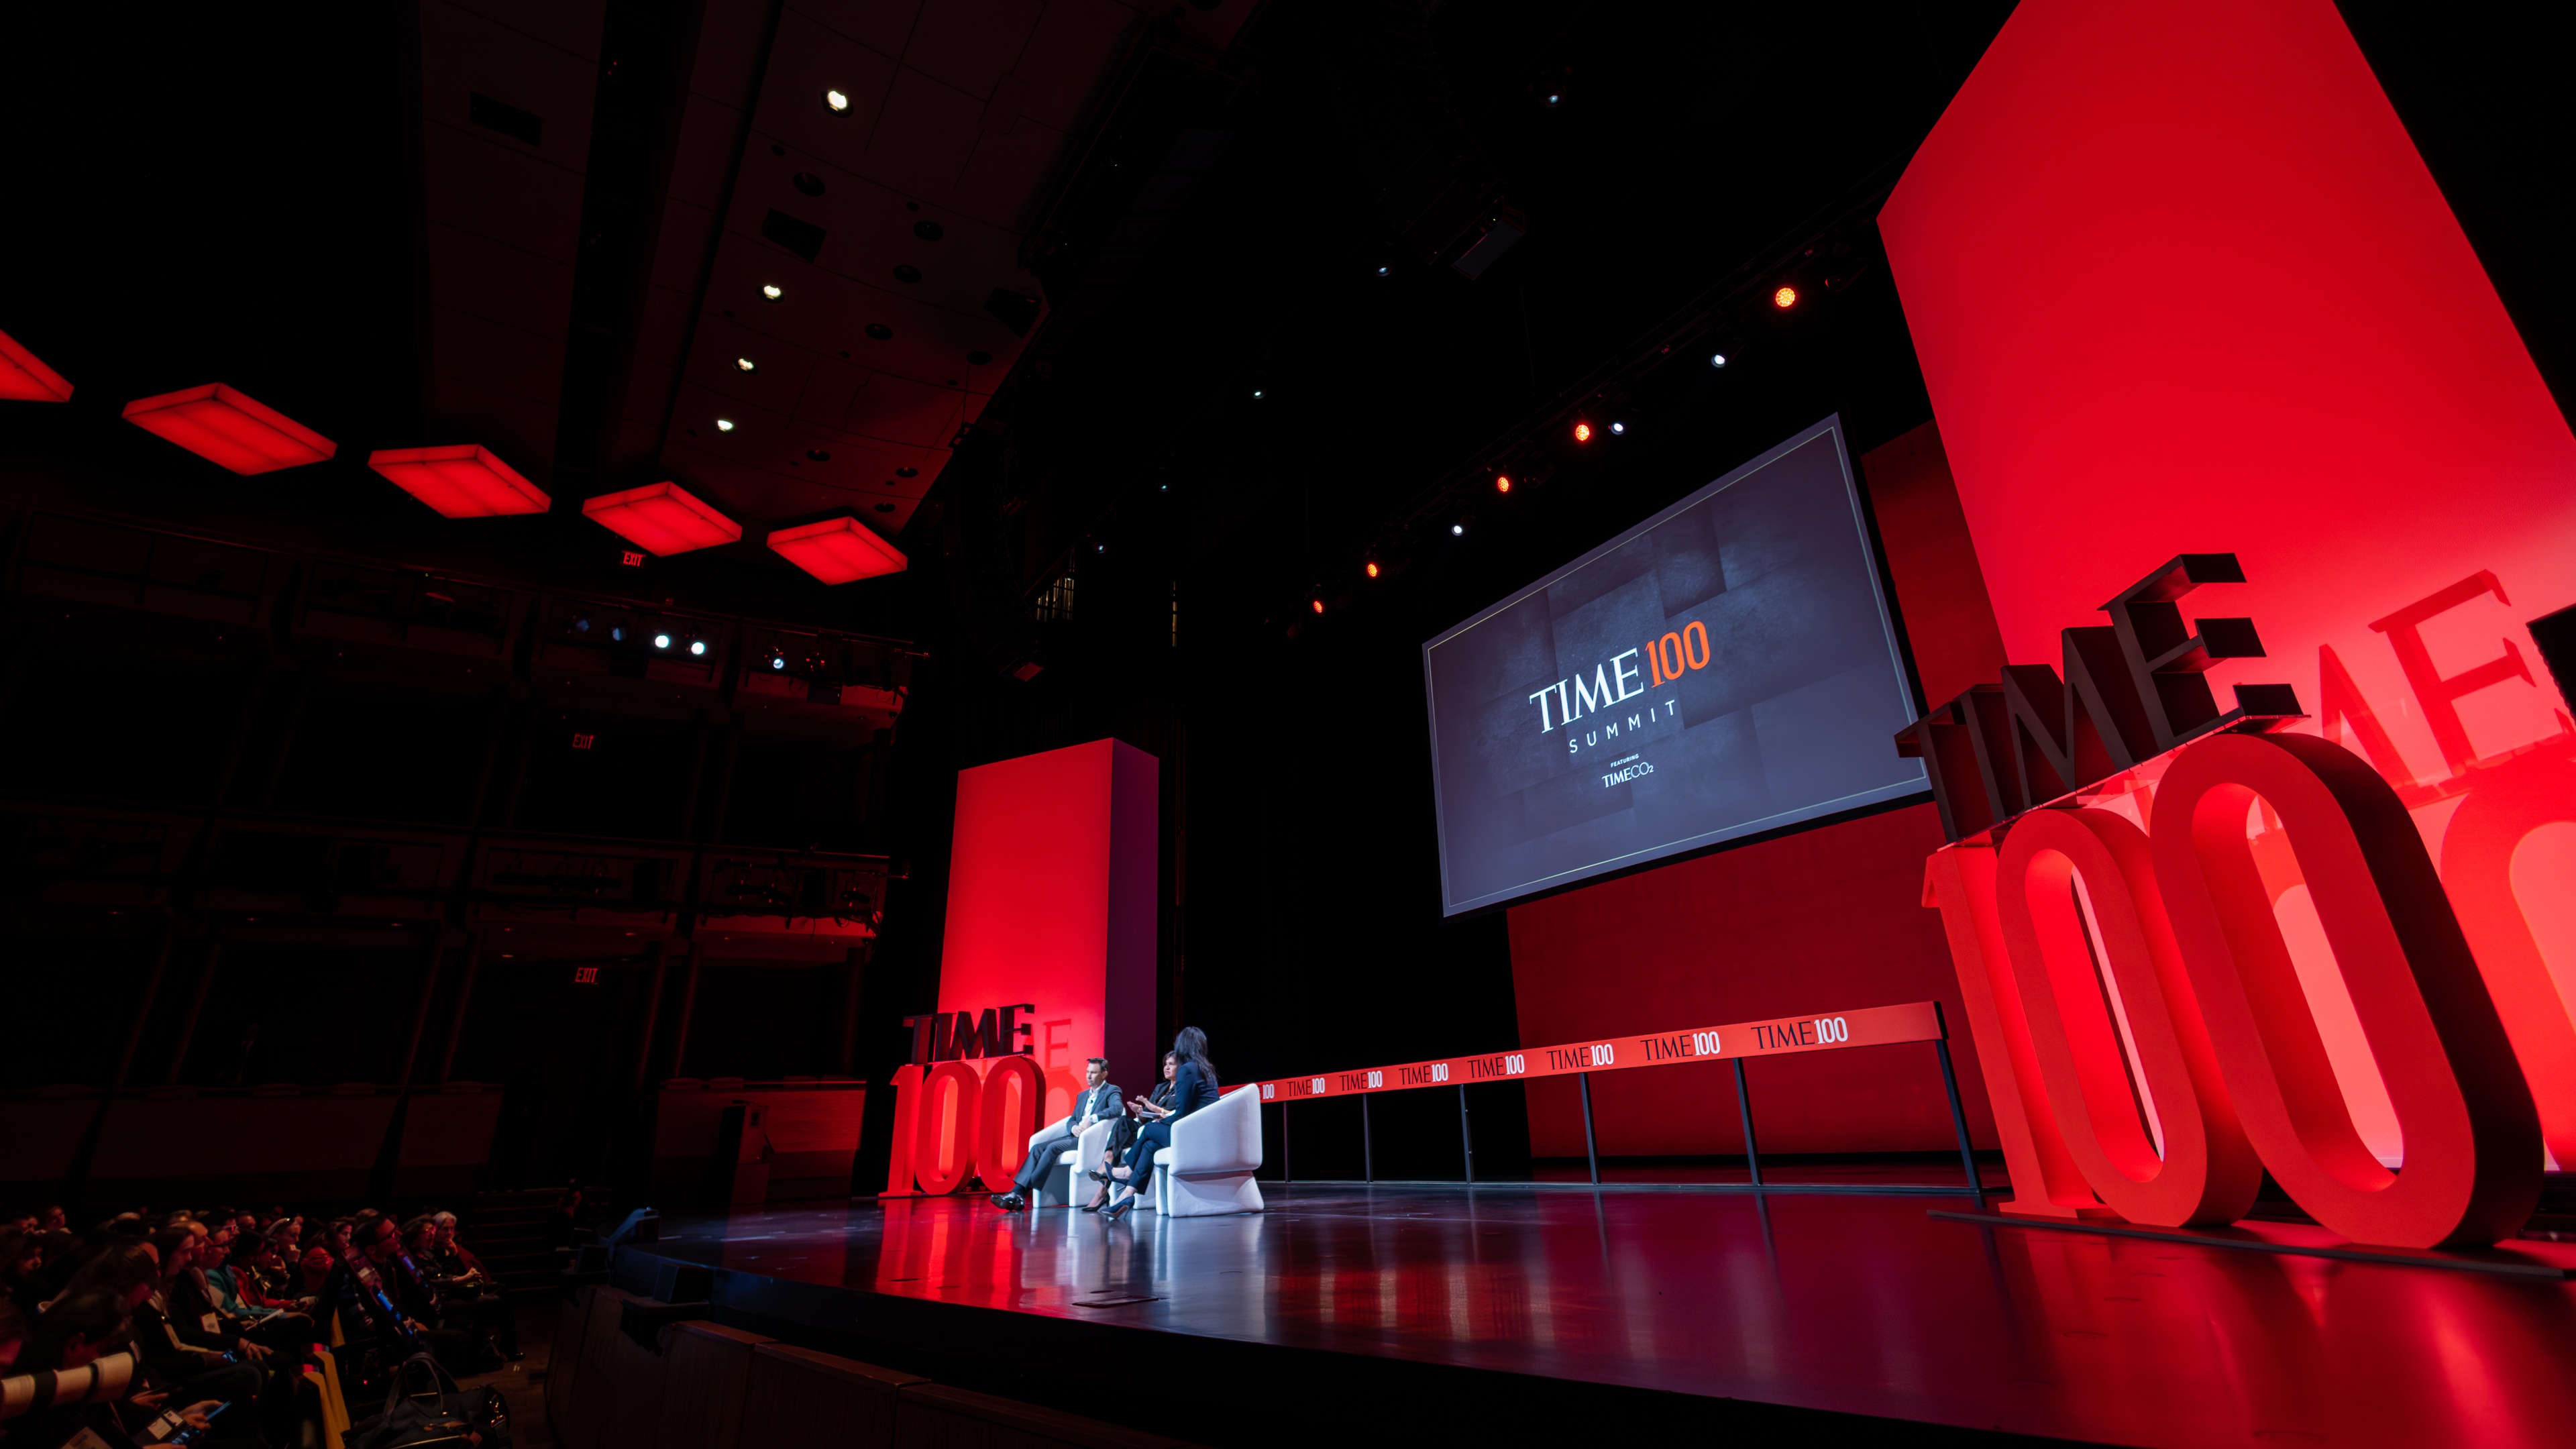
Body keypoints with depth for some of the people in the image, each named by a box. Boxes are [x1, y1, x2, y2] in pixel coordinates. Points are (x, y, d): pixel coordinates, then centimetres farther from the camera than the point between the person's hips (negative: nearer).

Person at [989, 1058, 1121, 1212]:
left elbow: (1117, 1108, -21)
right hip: (1075, 1136, 8)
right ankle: (1017, 1192, -20)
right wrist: (1074, 1128, -6)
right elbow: (1071, 1119, 19)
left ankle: (1022, 1195, -24)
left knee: (1053, 1147, -27)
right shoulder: (1082, 1095, 24)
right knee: (1037, 1148, -11)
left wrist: (1092, 1118, -31)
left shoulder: (1111, 1092, 0)